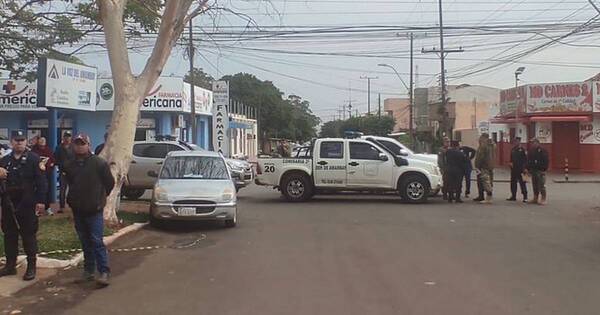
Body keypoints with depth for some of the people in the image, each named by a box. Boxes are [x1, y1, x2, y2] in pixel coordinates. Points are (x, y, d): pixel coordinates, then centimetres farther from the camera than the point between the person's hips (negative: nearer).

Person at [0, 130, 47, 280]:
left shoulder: (34, 159, -4)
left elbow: (41, 182, -10)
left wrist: (40, 201, -16)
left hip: (27, 205, -5)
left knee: (28, 235, 2)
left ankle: (31, 267, 10)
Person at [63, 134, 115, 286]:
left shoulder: (99, 163, -8)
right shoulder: (69, 165, 8)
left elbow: (110, 182, -1)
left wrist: (100, 198, 3)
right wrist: (72, 199, 16)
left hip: (94, 211, -5)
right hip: (78, 211, 5)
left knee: (97, 242, -9)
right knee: (85, 242, 13)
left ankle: (104, 272, -8)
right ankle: (88, 269, 22)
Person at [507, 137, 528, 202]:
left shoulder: (522, 149, -8)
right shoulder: (513, 150, 12)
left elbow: (525, 160, -10)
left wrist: (524, 168, -16)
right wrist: (510, 163, 1)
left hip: (520, 169, -7)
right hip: (513, 169, 7)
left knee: (522, 183, -3)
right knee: (513, 182, 10)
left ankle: (525, 197, 2)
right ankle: (513, 196, 19)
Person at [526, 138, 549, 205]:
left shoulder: (542, 151, -7)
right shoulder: (531, 151, 14)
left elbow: (546, 161, -11)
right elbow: (528, 161, 19)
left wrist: (544, 169, -15)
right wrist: (528, 169, 11)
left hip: (540, 171, -7)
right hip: (533, 171, 7)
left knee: (541, 186, -7)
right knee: (535, 186, 11)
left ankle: (544, 199, -3)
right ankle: (535, 198, 18)